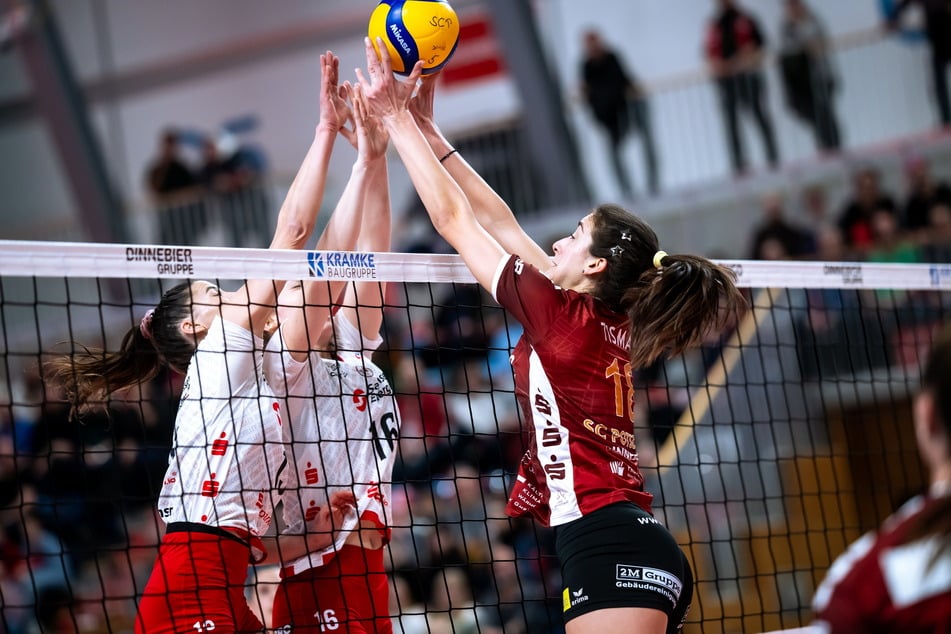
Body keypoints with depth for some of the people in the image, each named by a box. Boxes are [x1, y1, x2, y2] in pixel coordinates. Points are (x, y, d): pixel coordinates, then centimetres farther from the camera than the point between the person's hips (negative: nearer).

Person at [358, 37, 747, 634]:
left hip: (608, 546, -9)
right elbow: (502, 224, 25)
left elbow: (452, 219, 3)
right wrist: (428, 131, 28)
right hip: (645, 547, 9)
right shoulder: (614, 327, 18)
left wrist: (396, 118, 12)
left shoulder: (561, 315, -3)